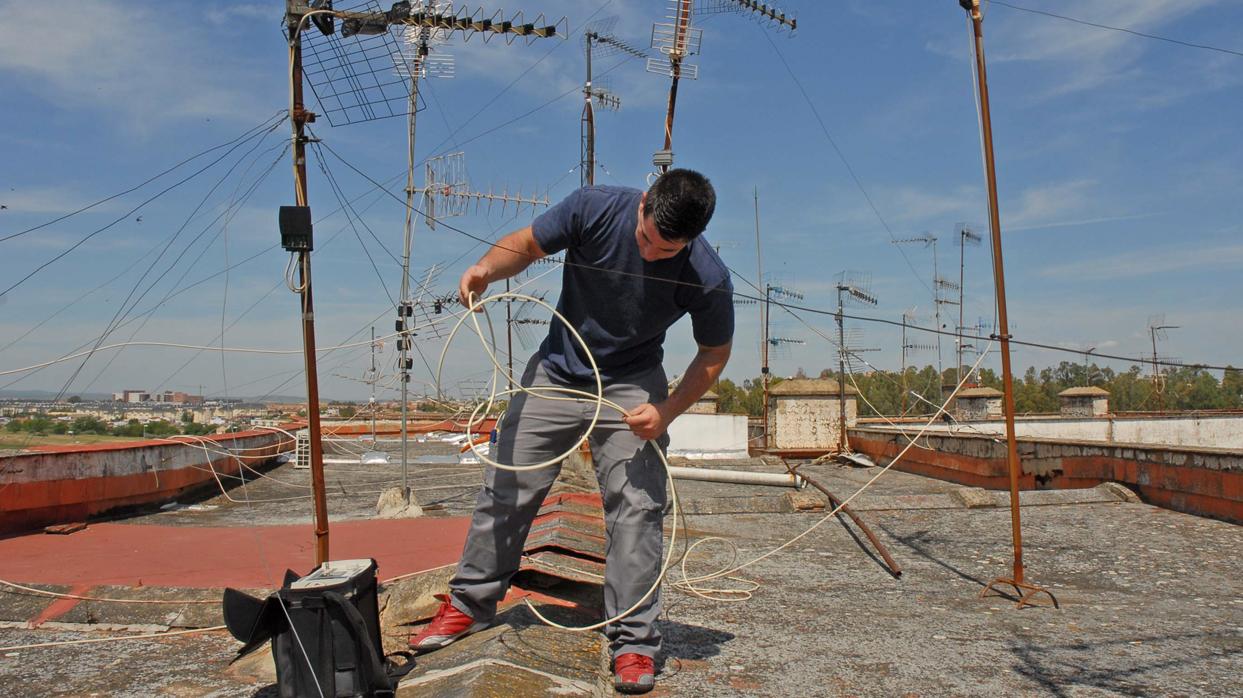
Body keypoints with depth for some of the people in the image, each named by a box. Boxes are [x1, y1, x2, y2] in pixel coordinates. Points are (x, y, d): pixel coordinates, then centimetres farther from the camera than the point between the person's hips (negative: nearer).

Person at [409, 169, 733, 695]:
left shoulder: (708, 279, -23)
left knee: (635, 508, -11)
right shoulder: (596, 208, -22)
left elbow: (714, 354, -7)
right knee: (505, 489, 7)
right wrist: (487, 267, -28)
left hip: (631, 387, -2)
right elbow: (526, 245, -7)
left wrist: (669, 410, -20)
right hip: (556, 372, 2)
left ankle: (633, 643, 4)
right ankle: (470, 604, 26)